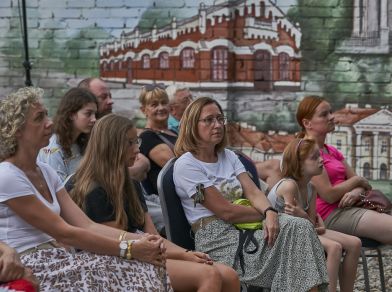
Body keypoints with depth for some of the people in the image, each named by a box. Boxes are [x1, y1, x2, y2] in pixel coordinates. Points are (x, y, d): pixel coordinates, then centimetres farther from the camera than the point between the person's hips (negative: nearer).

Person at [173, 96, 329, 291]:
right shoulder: (186, 165, -7)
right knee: (296, 229, -22)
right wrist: (266, 214, -5)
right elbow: (225, 211, -13)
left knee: (300, 227, -19)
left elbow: (253, 192, 3)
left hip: (245, 230, 7)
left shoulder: (228, 156, 17)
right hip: (217, 239, -7)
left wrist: (270, 212, -18)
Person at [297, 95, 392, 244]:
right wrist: (357, 181, 0)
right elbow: (329, 195, -16)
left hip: (346, 209, 9)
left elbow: (360, 182, 15)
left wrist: (357, 192, -10)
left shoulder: (332, 151, 19)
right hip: (331, 214, -9)